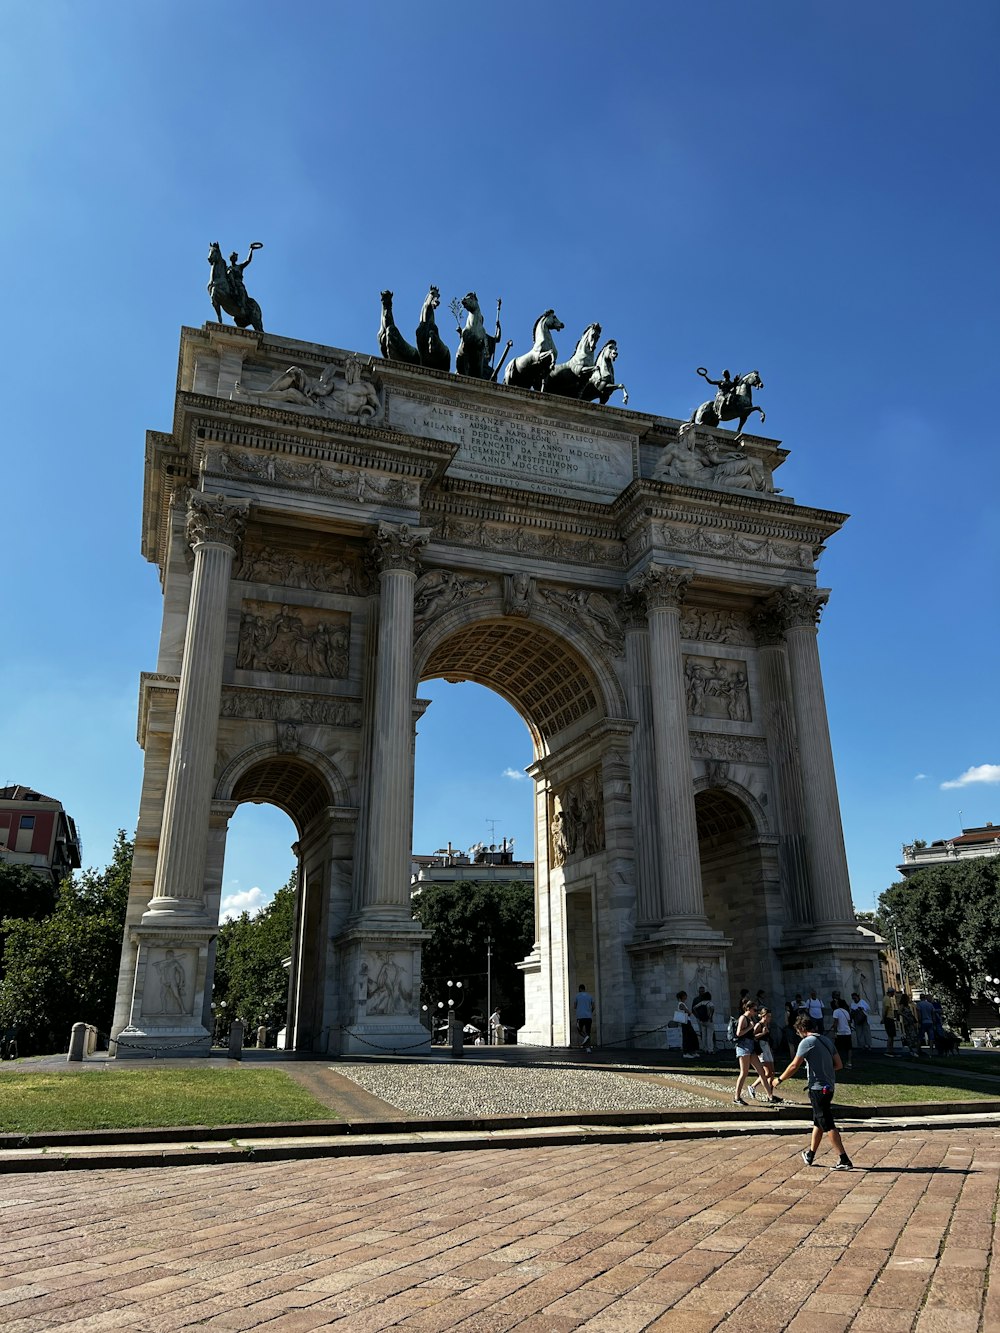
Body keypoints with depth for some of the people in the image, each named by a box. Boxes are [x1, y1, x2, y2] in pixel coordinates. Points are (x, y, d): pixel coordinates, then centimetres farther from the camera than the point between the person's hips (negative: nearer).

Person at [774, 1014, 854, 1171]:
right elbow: (838, 1064, 12)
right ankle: (810, 1156, 30)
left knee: (828, 1125, -4)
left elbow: (794, 1066, -12)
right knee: (818, 1122, 18)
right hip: (829, 1086, 8)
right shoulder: (826, 1040, 10)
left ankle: (845, 1160, -6)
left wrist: (780, 1079, 0)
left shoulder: (807, 1042, -12)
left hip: (818, 1088, -8)